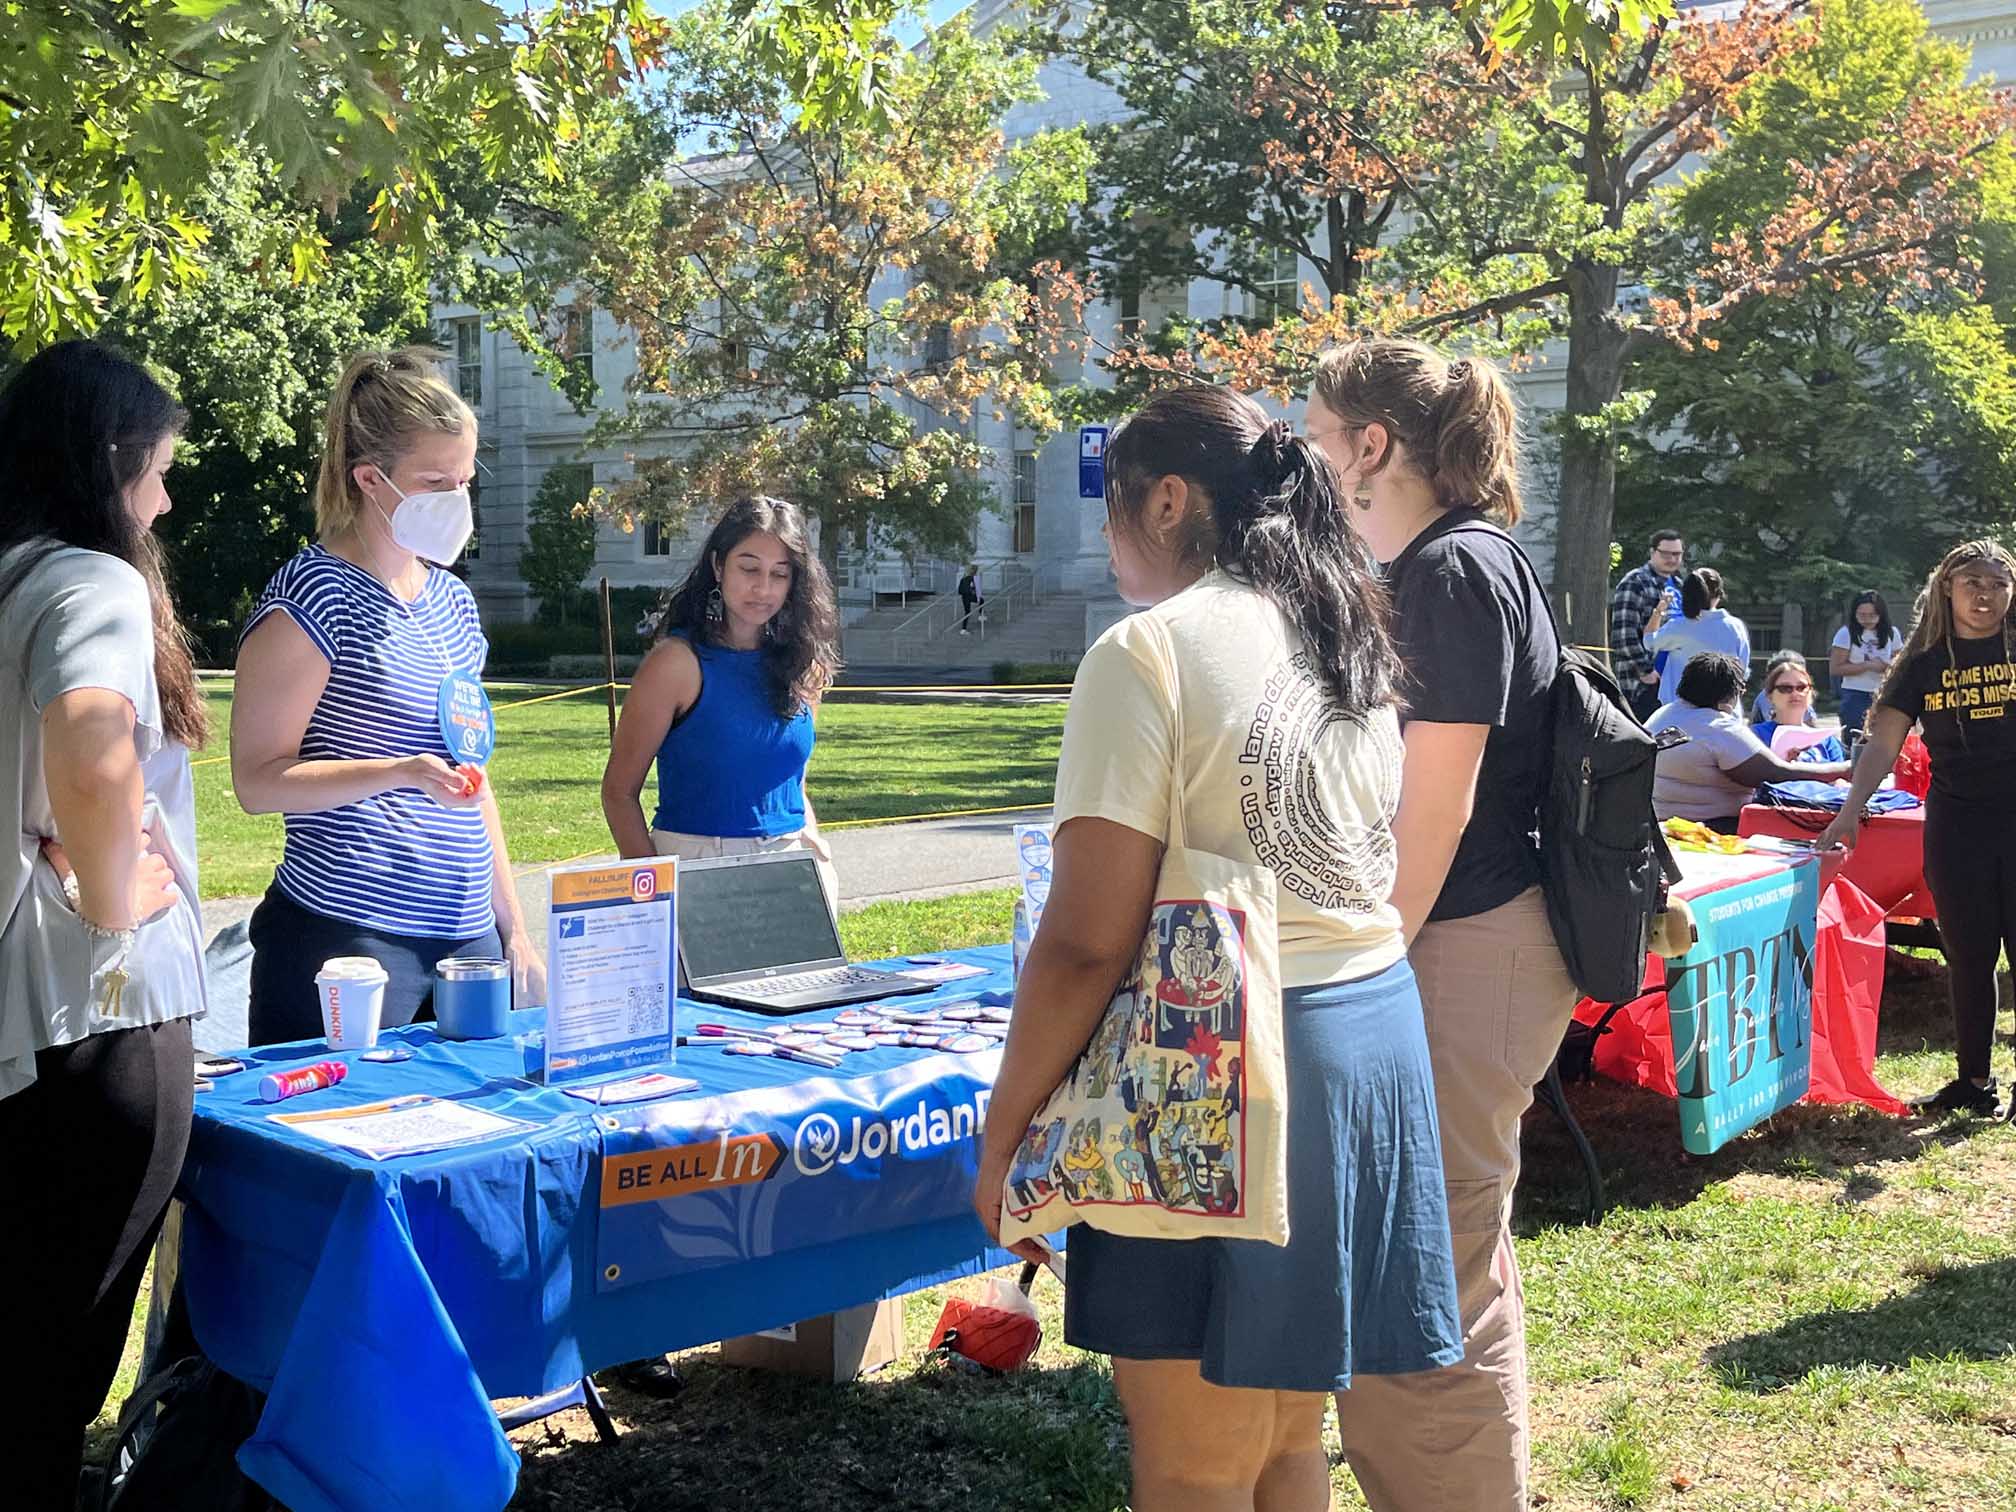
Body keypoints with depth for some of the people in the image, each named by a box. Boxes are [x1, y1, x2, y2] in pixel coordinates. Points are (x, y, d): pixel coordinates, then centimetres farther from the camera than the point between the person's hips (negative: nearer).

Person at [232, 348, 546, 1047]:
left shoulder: (452, 599, 16)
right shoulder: (312, 596, -7)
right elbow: (258, 780, -11)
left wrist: (514, 931, 19)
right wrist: (405, 772, -24)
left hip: (466, 938, 7)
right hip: (346, 937, -7)